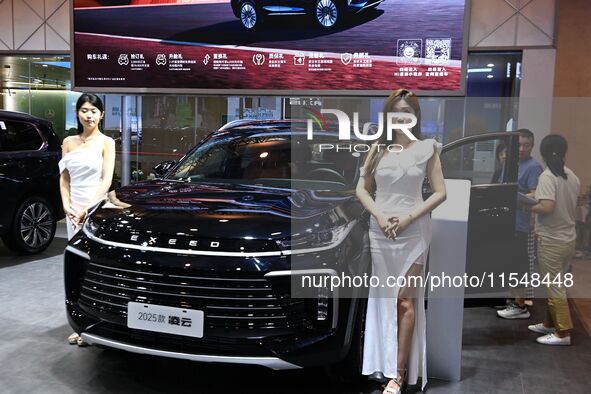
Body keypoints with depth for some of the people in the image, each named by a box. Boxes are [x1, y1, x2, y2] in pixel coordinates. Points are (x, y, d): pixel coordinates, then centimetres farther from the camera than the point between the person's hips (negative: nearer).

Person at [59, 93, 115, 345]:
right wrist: (66, 205, -3)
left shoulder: (106, 142, 0)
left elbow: (106, 180, -7)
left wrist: (87, 208, -14)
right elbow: (64, 178, 12)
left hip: (97, 208, -4)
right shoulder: (68, 142, 12)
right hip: (73, 209, 4)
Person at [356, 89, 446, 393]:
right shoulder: (378, 148, 8)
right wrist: (380, 216, -8)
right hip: (380, 230, 3)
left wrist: (409, 218, -11)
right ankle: (385, 364, 17)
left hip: (413, 231, -3)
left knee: (405, 301, -2)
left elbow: (440, 192, -1)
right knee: (384, 299, 7)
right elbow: (362, 189, 9)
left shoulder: (426, 149, 1)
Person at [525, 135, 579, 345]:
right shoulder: (572, 177, 5)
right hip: (569, 238, 8)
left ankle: (563, 333, 9)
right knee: (555, 284, 18)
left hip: (551, 240, -8)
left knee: (554, 287, 2)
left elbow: (547, 207, -27)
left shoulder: (547, 176, -17)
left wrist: (528, 206, -10)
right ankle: (550, 323, 29)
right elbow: (570, 205, 14)